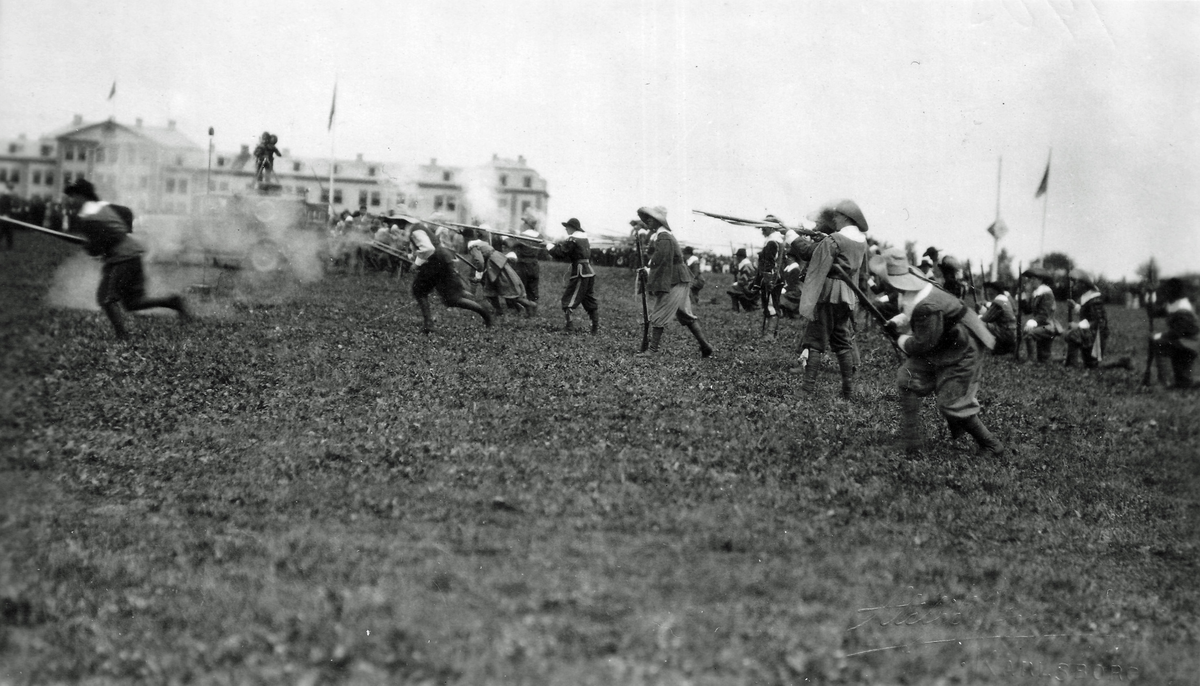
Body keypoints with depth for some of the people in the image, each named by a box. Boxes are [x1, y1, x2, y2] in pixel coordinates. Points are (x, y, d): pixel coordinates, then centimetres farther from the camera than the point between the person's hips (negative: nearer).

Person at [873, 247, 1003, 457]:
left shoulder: (925, 306, -35)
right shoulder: (914, 285, -6)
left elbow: (924, 344, -27)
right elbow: (911, 313, 15)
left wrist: (901, 341, -10)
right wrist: (896, 322, -2)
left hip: (961, 354, -10)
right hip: (941, 348, 10)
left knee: (951, 404, -7)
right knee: (908, 380, 2)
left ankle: (992, 447, 10)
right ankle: (911, 443, 6)